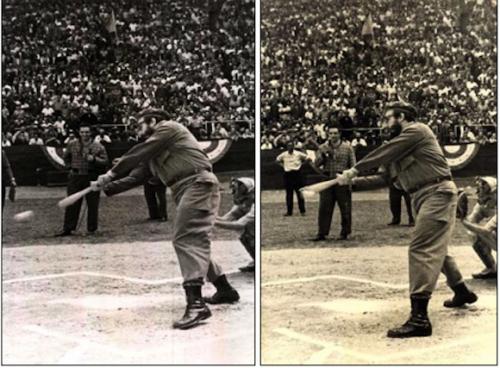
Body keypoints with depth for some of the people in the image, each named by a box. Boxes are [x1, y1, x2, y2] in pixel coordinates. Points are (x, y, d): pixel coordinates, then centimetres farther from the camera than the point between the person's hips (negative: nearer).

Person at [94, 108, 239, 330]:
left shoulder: (168, 127, 1)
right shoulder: (152, 154, 26)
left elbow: (139, 153, -6)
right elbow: (137, 177, 21)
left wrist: (111, 173, -3)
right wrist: (107, 187, 12)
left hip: (198, 184, -10)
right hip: (184, 191, 10)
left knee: (186, 239, -20)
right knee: (194, 241, 14)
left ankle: (196, 303, -31)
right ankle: (225, 289, 26)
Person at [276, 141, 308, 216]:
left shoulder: (298, 154, -5)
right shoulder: (283, 155, 2)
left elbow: (306, 158, 4)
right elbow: (277, 160, 18)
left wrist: (301, 164, 1)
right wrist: (283, 165, 7)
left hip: (297, 174, -2)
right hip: (287, 174, 2)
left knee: (299, 193, -1)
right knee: (289, 194, 5)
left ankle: (302, 210, 6)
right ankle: (289, 211, 10)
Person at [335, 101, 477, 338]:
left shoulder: (417, 130, -6)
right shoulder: (400, 145, 20)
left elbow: (385, 153, -14)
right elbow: (385, 177, 18)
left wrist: (355, 170, -12)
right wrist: (354, 182, 10)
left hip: (437, 193, -10)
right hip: (424, 198, 10)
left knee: (421, 249, -18)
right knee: (435, 249, 23)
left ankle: (419, 318, -24)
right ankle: (462, 292, 43)